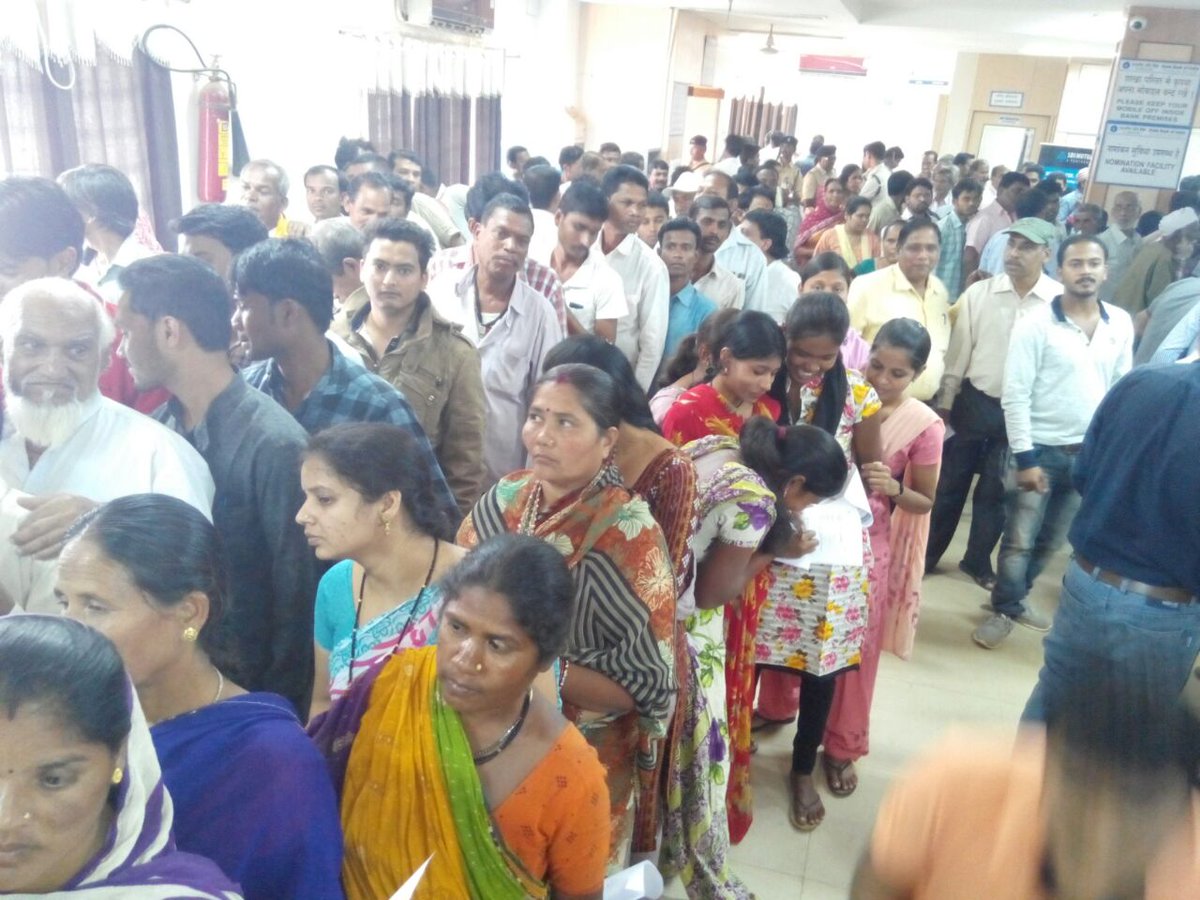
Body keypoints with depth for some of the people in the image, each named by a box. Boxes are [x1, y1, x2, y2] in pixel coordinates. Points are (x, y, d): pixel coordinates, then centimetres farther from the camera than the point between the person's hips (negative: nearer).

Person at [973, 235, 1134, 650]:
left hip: (1090, 452, 4)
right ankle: (1004, 609, 22)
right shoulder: (1035, 324, -12)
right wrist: (1025, 458, -16)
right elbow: (1015, 396, -13)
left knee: (1052, 540, 16)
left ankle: (1016, 598, 35)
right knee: (1019, 540, 4)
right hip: (1040, 449, -4)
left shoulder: (1121, 324, 1)